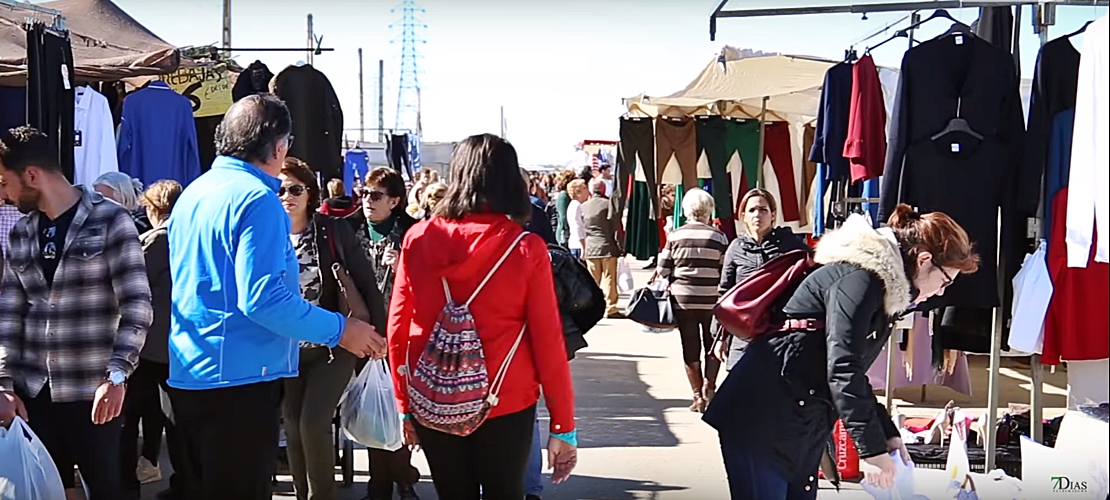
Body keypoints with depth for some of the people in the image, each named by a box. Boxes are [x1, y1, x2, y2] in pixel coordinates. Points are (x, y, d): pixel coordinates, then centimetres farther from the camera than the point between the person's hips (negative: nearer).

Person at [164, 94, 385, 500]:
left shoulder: (192, 194, 12)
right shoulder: (257, 199, -16)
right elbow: (263, 299, -23)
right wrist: (340, 330, -14)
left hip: (187, 376, 9)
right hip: (239, 377, -9)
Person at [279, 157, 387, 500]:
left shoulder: (334, 231, -5)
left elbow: (365, 283, -2)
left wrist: (378, 333, -4)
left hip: (333, 346, -3)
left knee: (313, 423, -13)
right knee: (293, 429, 8)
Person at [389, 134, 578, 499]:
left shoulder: (418, 239, -4)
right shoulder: (527, 249, -9)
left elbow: (398, 330, 1)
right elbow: (548, 342, -8)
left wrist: (405, 406, 12)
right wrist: (563, 425, 1)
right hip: (505, 404, -2)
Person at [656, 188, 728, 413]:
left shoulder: (675, 236, -1)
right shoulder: (719, 237, -3)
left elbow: (662, 270, 0)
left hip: (683, 299, 1)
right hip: (712, 301, -1)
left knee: (690, 348, 8)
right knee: (712, 346, 14)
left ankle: (698, 395, 10)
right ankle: (709, 386, 2)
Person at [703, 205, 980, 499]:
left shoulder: (884, 291, 15)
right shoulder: (860, 278, -16)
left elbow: (854, 369, 20)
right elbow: (842, 369, -23)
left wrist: (886, 433, 14)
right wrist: (872, 448, -21)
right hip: (763, 415, -10)